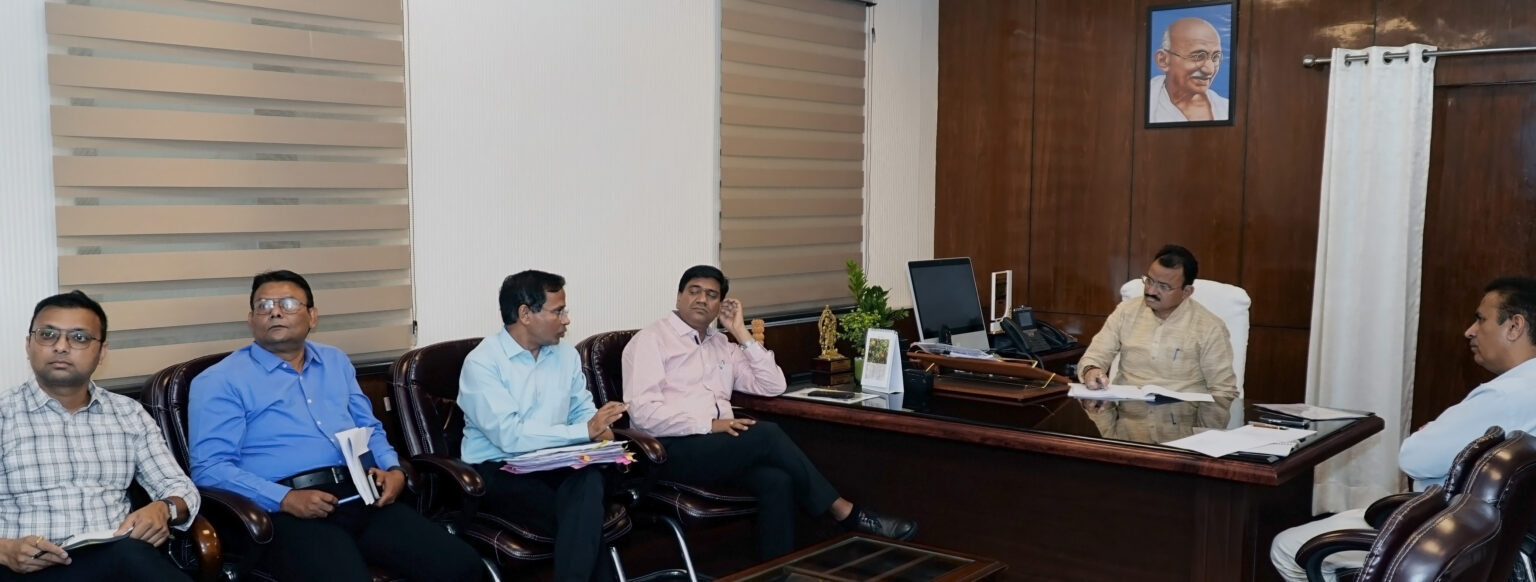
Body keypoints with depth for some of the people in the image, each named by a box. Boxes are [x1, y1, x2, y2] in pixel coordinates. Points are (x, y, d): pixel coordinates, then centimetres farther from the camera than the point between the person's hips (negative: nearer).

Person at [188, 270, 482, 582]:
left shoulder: (336, 361, 23)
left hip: (360, 496, 5)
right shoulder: (221, 381, 5)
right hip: (286, 512, -5)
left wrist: (394, 470, 4)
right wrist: (286, 499, -17)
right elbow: (210, 468, -5)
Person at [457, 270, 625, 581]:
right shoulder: (482, 362, -10)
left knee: (590, 479, -32)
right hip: (498, 471, -5)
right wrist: (584, 431, -20)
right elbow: (509, 435, -21)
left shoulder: (566, 355, 11)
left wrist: (599, 429, -12)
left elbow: (583, 410, 15)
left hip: (555, 464, 5)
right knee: (583, 511, -31)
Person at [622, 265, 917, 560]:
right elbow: (642, 411, -13)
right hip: (673, 450, -6)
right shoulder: (651, 339, 0)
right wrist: (710, 424, -19)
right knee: (767, 435, -25)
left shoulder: (721, 345, 20)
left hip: (718, 446, 6)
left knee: (777, 480, -25)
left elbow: (773, 386, 12)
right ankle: (844, 512, -13)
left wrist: (741, 333, 6)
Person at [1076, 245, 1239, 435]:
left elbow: (1223, 392, 1)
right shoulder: (1127, 311, 8)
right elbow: (1094, 357, 11)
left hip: (1181, 428, -1)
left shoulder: (1210, 327, -1)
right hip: (1126, 421, 1)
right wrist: (1091, 371, -15)